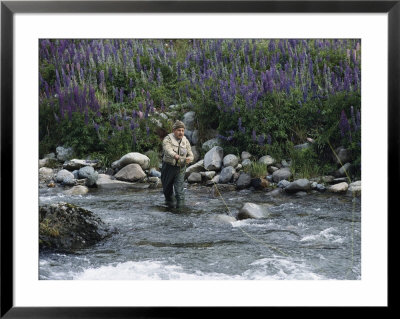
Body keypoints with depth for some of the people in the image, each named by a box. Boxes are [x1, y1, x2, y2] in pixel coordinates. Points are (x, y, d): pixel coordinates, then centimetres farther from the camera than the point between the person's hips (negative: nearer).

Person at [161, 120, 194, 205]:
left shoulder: (186, 141, 2)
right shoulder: (167, 139, -10)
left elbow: (190, 155, 1)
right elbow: (168, 150, -29)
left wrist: (189, 159, -24)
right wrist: (175, 156, -50)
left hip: (180, 168, 1)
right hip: (168, 167, -1)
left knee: (179, 190, -10)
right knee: (167, 188, 14)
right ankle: (169, 203, 37)